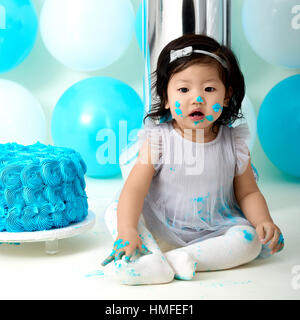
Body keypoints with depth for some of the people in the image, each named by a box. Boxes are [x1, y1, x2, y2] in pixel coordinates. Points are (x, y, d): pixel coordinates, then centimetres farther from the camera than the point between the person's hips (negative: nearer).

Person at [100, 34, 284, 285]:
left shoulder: (234, 143, -4)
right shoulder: (158, 139, -10)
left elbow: (248, 193, 4)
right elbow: (135, 188, -17)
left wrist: (264, 221, -16)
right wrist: (127, 230, -32)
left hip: (214, 232, 1)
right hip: (162, 232, -1)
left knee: (250, 239, -24)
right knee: (115, 210, -18)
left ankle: (176, 260, -31)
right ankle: (155, 258, -37)